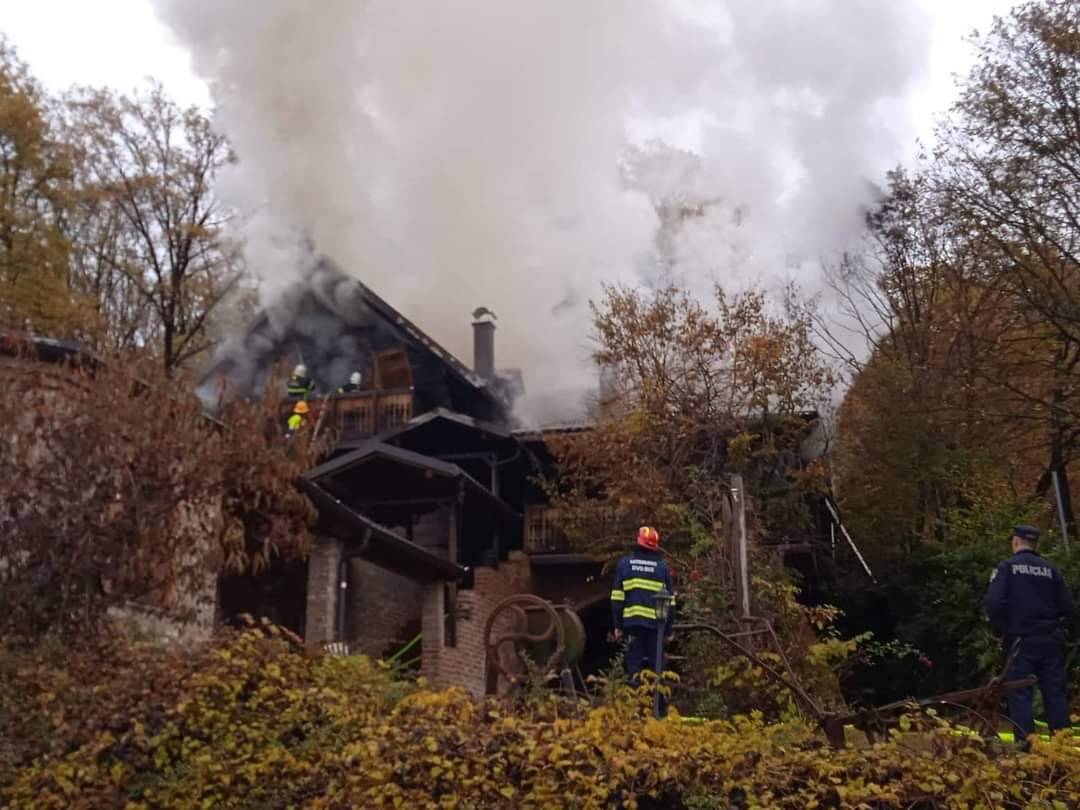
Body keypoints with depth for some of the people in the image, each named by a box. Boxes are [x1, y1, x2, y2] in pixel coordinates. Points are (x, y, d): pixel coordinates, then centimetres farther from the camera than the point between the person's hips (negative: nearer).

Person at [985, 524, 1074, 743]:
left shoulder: (1007, 567, -5)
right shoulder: (1051, 569, 5)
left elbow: (995, 602, -16)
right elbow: (1066, 607, 4)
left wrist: (1000, 630, -1)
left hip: (1021, 639, -3)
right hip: (1050, 639, 3)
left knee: (1020, 693, 1)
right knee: (1055, 693, 9)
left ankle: (1026, 744, -4)